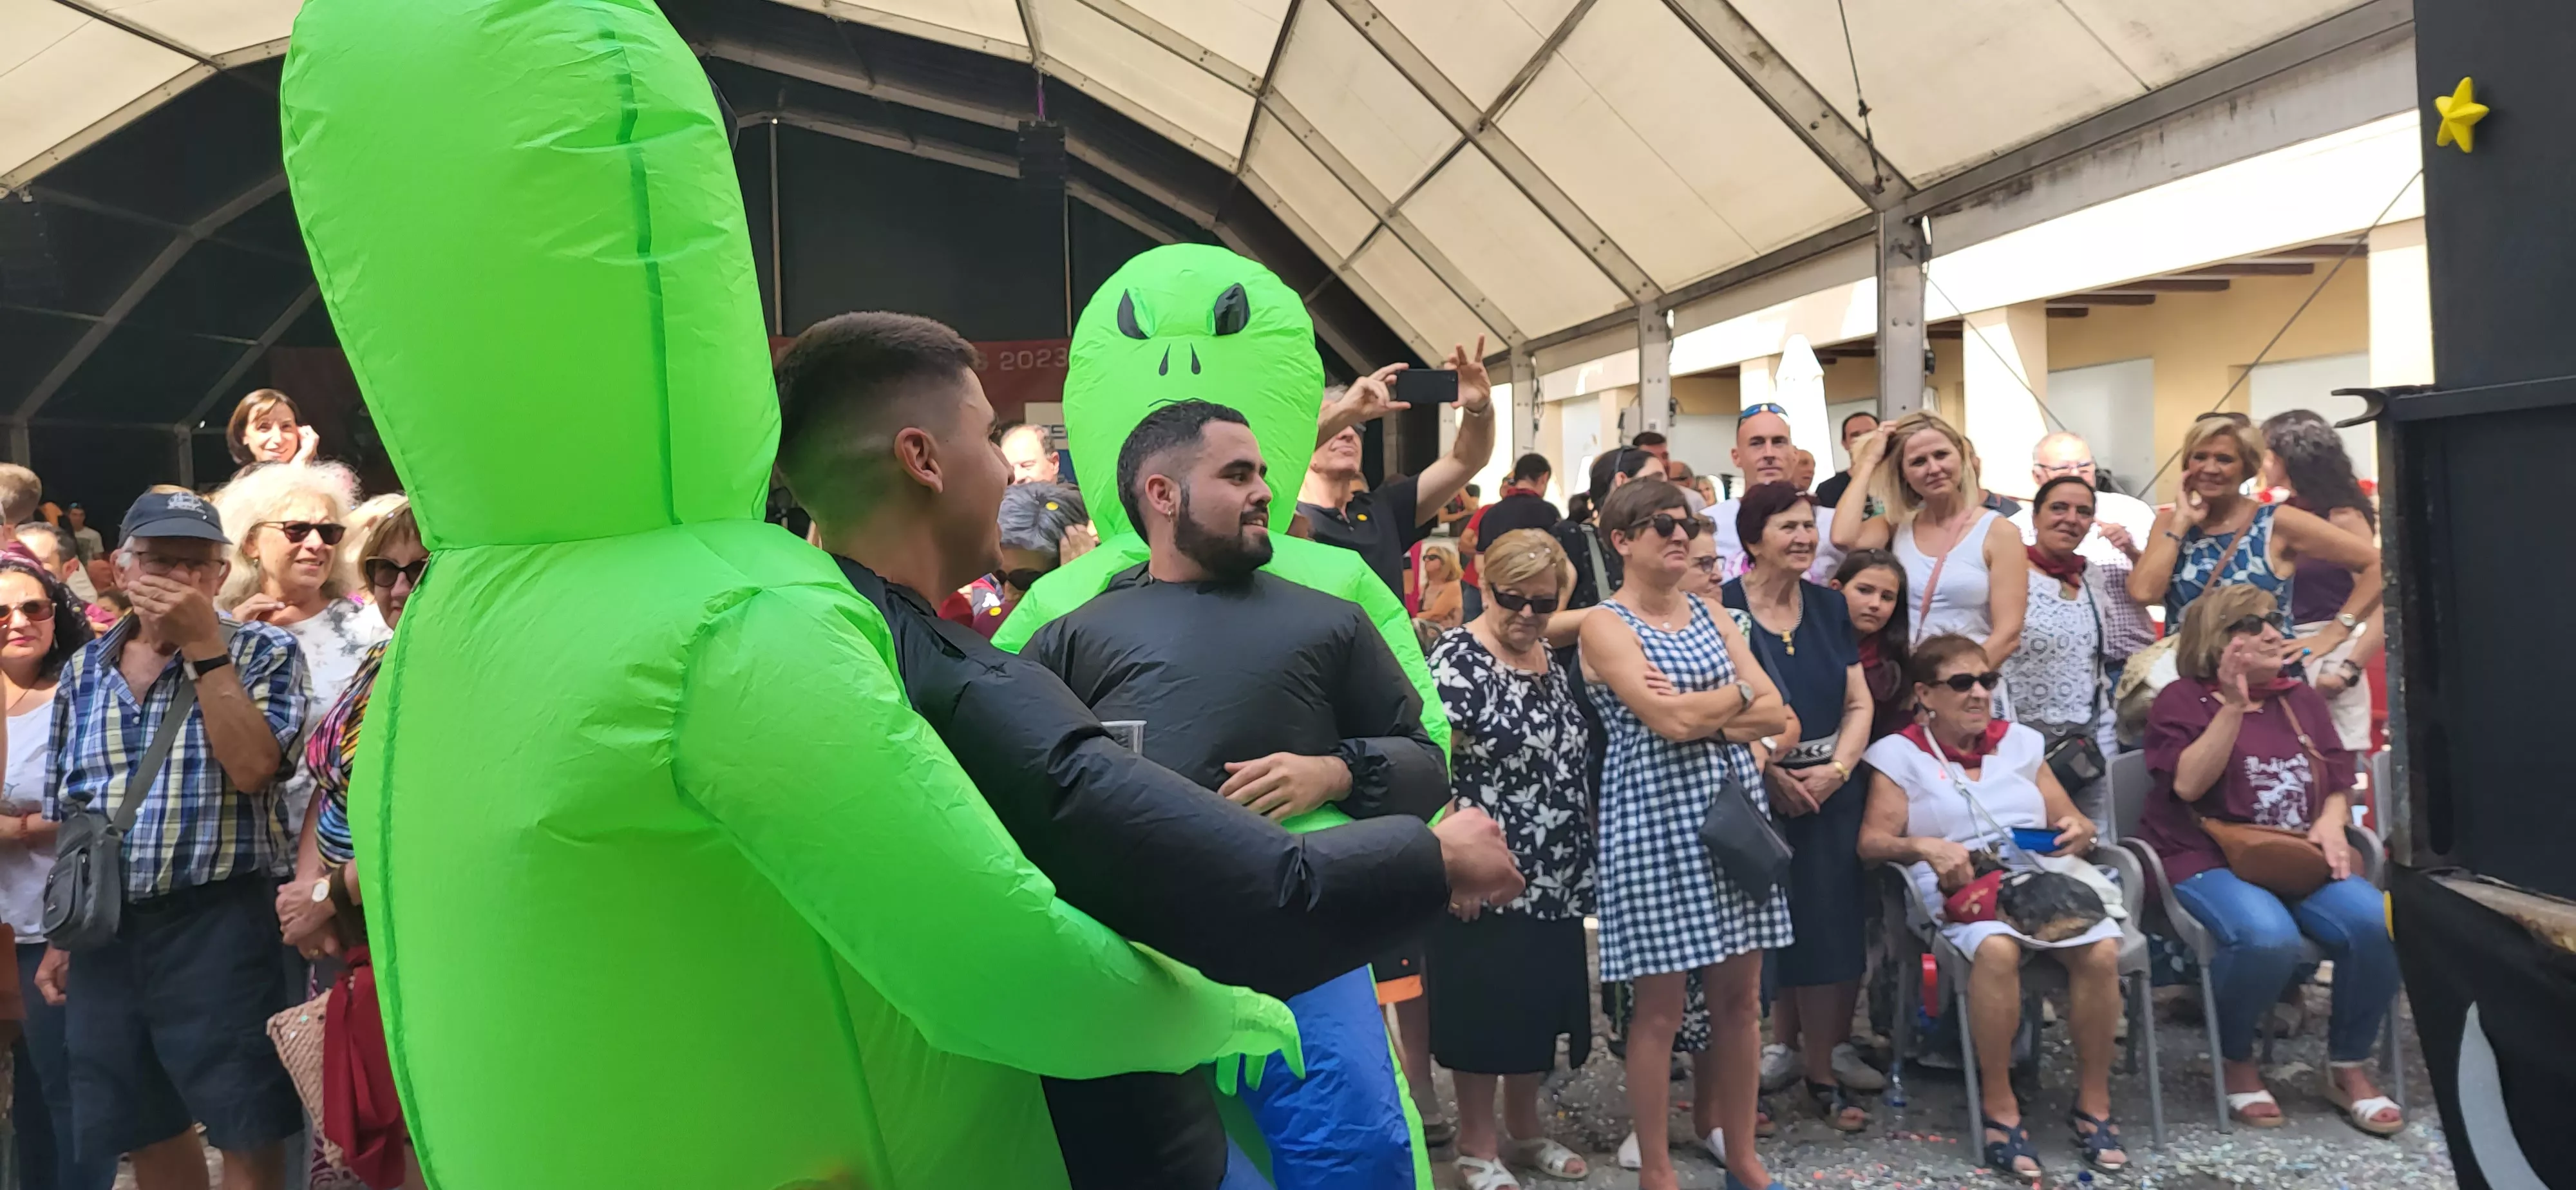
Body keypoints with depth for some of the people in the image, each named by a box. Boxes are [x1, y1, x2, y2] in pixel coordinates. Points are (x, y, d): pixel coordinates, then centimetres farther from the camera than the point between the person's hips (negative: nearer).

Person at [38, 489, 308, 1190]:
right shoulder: (83, 672, 11)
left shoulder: (265, 653, -2)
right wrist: (59, 938, 16)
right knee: (145, 1133, 14)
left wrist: (205, 645, -16)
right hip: (103, 933, 5)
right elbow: (65, 818, 17)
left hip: (217, 923, -5)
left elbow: (252, 769, -18)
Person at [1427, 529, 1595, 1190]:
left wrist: (1582, 858, 17)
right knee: (1483, 1005, 3)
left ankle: (1523, 1127, 31)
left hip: (1554, 872, 7)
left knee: (1539, 999, 15)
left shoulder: (1556, 664, 11)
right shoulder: (1458, 657, -11)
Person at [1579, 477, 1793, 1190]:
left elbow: (1776, 715, 6)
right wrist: (1739, 696, -1)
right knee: (1660, 1005, 1)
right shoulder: (1606, 625, -5)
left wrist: (1703, 713, -10)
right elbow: (1670, 719, -18)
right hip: (1657, 815, -6)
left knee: (1741, 995, 10)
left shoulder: (1710, 615, 14)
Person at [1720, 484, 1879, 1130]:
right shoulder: (1723, 609, -7)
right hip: (1754, 793, -5)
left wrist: (1836, 769, -6)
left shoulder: (1828, 606, 10)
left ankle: (1822, 1068, 19)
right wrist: (1771, 774, -14)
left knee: (1826, 931, 4)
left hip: (1831, 792, 5)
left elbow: (1859, 702, 10)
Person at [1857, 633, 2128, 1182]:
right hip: (1961, 889, -3)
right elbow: (1872, 841, 0)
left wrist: (2079, 830, -2)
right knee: (1997, 950, -37)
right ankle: (2000, 1107, -21)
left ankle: (2093, 1101, -10)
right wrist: (1925, 846, -18)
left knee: (2101, 950, -28)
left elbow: (2069, 822, 22)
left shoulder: (2021, 741, 22)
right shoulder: (1900, 754, 10)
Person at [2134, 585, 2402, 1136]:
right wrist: (2234, 704, -16)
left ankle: (2349, 1068, -2)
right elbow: (2188, 783, -12)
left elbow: (2338, 783, 19)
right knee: (2268, 937, -36)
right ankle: (2236, 1063, -7)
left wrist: (2331, 823, -4)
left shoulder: (2301, 698, 20)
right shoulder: (2182, 698, 3)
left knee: (2379, 924, -26)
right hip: (2211, 860, -5)